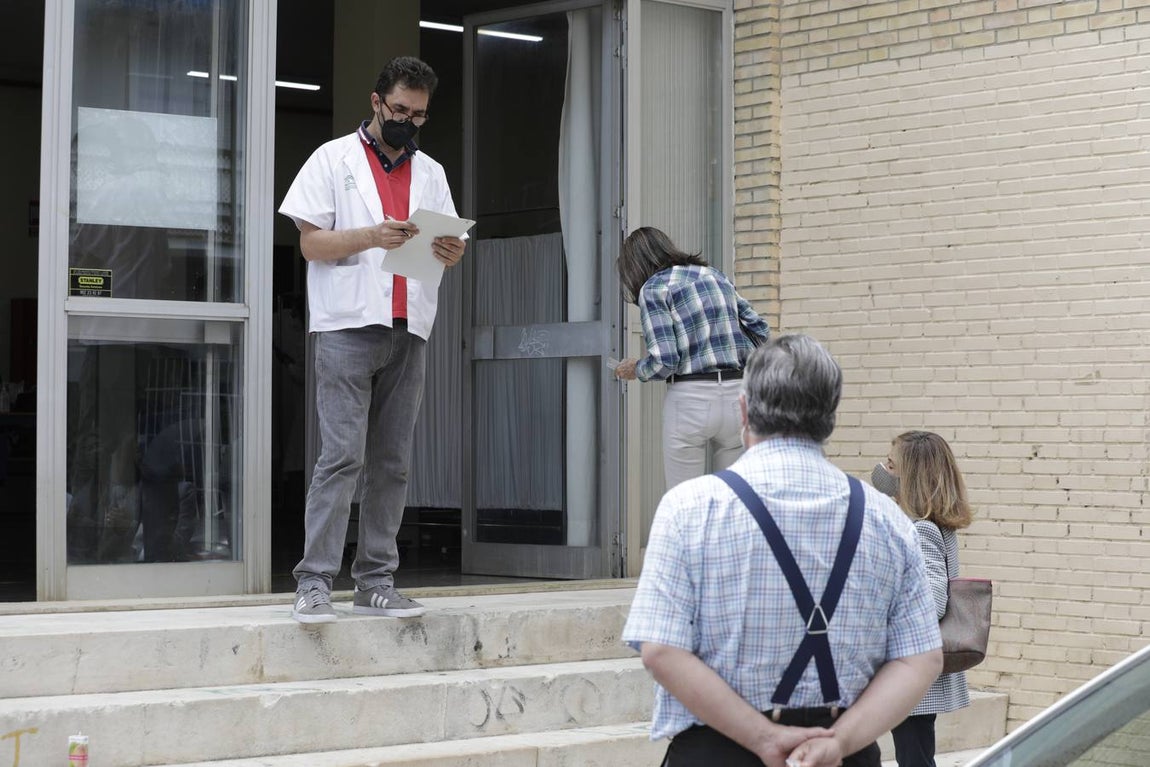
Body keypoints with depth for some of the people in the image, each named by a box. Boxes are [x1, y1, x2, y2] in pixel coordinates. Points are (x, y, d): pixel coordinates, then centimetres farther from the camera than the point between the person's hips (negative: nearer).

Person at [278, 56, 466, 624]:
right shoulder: (334, 159, 6)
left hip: (409, 330, 5)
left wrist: (451, 251, -7)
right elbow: (310, 242, -1)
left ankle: (376, 581, 7)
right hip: (349, 325, -5)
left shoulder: (430, 172, 19)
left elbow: (450, 247, 17)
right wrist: (371, 236, -17)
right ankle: (315, 582, -12)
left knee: (392, 462, 4)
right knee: (342, 455, -12)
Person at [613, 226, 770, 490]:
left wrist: (635, 370, 8)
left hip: (690, 399, -5)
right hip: (737, 394, 5)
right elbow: (760, 331, 13)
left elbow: (663, 362, -11)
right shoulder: (716, 275, 15)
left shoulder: (654, 288, -3)